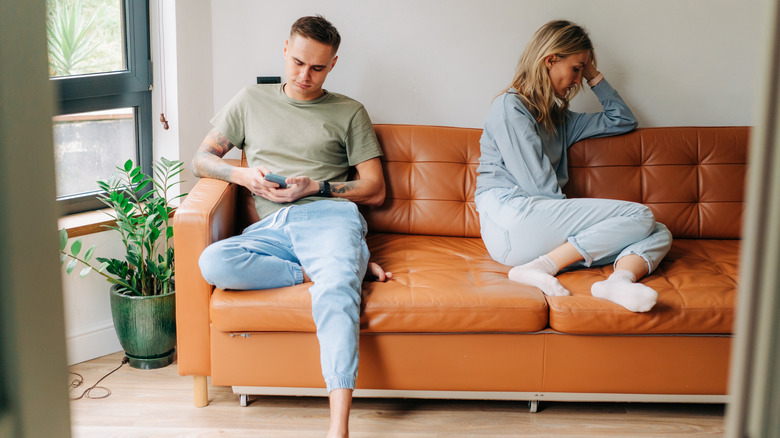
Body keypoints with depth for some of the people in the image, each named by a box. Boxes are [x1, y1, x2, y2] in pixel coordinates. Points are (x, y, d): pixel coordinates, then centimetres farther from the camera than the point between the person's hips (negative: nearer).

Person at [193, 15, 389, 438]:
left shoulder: (349, 112, 19)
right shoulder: (252, 100, 24)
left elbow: (375, 190, 12)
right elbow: (201, 160, 22)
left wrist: (314, 187, -3)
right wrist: (243, 175, 0)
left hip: (327, 216, -2)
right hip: (270, 228, 3)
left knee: (336, 292, -36)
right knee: (213, 262, -31)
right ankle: (347, 266, -17)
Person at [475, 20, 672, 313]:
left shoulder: (558, 118, 27)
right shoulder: (510, 107, 1)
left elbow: (623, 121, 35)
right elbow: (536, 183, -8)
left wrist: (594, 76, 28)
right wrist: (576, 216, -4)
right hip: (511, 220, -8)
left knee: (659, 234, -4)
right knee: (640, 217, -16)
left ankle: (620, 279, -36)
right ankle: (540, 267, -26)